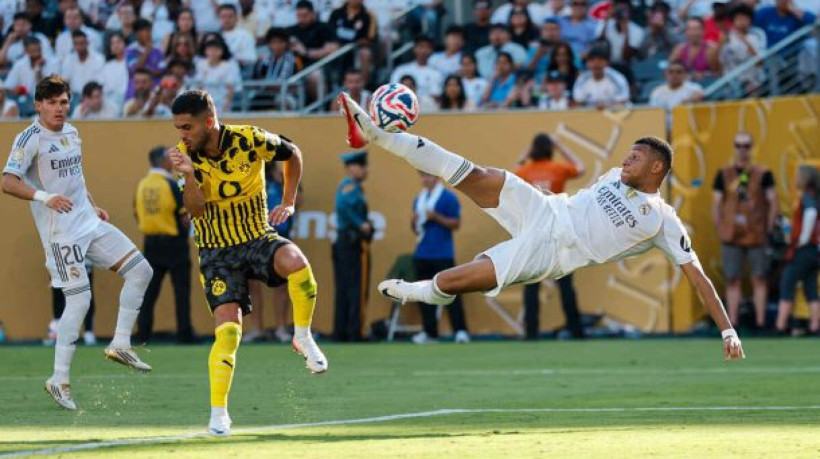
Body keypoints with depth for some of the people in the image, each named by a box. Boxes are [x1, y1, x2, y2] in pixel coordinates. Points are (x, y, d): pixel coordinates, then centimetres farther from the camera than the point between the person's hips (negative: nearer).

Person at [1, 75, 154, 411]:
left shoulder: (71, 133, 13)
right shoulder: (31, 138, -11)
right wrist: (45, 197, -32)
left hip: (89, 223, 8)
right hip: (60, 232, -8)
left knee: (140, 270, 3)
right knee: (79, 299, -13)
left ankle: (120, 344, 9)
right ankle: (59, 380, -6)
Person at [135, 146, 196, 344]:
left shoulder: (141, 185, 4)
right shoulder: (171, 185, -13)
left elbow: (138, 216, 9)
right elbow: (185, 216, -12)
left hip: (150, 242, 5)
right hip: (174, 242, -5)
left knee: (149, 290, 8)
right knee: (181, 290, 1)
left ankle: (143, 333, 5)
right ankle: (184, 333, -2)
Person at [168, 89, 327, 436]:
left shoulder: (250, 140, -13)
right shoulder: (186, 154, -9)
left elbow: (292, 154, 7)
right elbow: (196, 210, -18)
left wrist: (288, 203, 3)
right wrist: (189, 175, -34)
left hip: (258, 238, 0)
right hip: (217, 250, 0)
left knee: (296, 262, -34)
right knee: (227, 329, -15)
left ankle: (303, 337, -9)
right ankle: (218, 413, -6)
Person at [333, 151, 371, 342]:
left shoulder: (345, 186, 18)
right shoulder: (351, 187, -11)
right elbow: (342, 205, -29)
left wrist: (364, 224, 4)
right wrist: (361, 224, -21)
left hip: (342, 242, 9)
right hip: (355, 244, -9)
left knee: (343, 291, 10)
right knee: (357, 290, -7)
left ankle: (340, 332, 11)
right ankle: (354, 333, -9)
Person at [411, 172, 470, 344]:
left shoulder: (448, 197, -4)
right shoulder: (419, 199, 15)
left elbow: (456, 223, -8)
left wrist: (436, 217, -18)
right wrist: (415, 222, -1)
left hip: (443, 254, -7)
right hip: (422, 254, 7)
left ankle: (460, 330, -13)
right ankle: (430, 332, 13)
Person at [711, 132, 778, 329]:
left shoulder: (763, 174, 1)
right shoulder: (723, 175, 5)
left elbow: (774, 204, 1)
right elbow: (715, 206, 7)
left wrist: (767, 231, -4)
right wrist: (721, 232, 0)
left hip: (756, 237, -1)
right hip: (731, 238, 1)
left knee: (759, 279, 2)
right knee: (732, 281, 2)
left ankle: (760, 322, 6)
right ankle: (732, 325, 5)